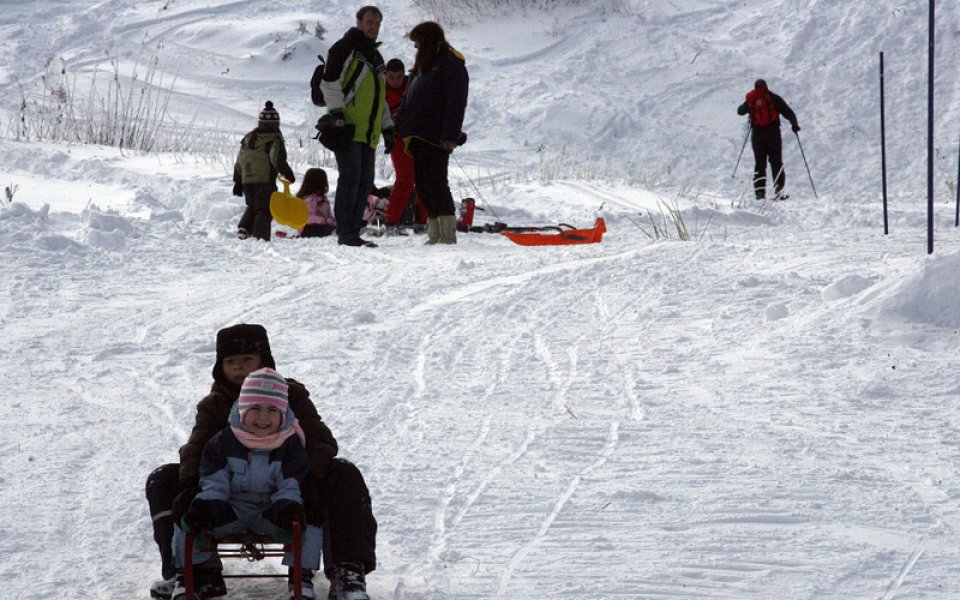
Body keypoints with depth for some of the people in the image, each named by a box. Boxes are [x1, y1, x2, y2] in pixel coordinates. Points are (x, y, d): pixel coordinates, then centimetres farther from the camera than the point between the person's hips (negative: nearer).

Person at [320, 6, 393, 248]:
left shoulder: (376, 57, 25)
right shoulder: (345, 48, -1)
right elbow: (330, 82, -10)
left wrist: (387, 127, 24)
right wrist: (337, 114, -18)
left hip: (369, 132, 8)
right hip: (347, 128, -8)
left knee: (365, 182, 3)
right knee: (351, 177, -13)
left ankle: (353, 232, 6)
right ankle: (345, 233, -13)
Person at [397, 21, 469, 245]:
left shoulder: (451, 63, -6)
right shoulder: (425, 64, 22)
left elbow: (456, 101, -14)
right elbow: (410, 100, 25)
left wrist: (450, 135, -21)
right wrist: (402, 125, 16)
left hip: (436, 138, -9)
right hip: (418, 135, 9)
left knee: (435, 183, -12)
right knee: (422, 185, 8)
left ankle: (448, 236, -12)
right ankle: (435, 234, 11)